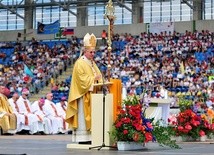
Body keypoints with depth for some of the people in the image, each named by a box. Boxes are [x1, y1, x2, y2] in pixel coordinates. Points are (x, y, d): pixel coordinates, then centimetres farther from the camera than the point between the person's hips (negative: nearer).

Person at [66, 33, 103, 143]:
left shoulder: (92, 63, 16)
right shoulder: (80, 63, -10)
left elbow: (98, 74, 17)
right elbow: (82, 79, -17)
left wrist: (99, 80, -3)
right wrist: (94, 78, -22)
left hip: (92, 94, 8)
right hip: (83, 95, -8)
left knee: (90, 117, 7)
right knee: (83, 117, -7)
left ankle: (89, 137, 10)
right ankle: (82, 138, -5)